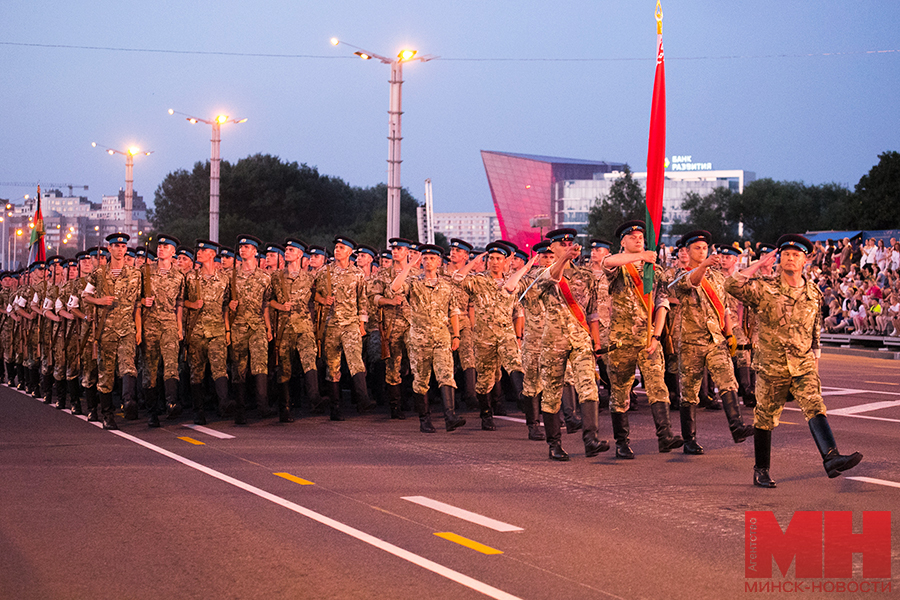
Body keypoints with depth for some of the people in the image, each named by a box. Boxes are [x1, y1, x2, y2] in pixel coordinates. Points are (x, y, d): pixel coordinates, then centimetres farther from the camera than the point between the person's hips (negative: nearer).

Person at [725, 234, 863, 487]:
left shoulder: (813, 293, 7)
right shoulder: (764, 289, -4)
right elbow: (732, 285, -19)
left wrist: (815, 360, 16)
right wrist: (759, 264, -12)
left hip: (804, 365, 2)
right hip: (772, 366, -2)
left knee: (815, 407, -17)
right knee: (766, 418, 8)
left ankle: (831, 458, -29)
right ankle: (761, 470, 21)